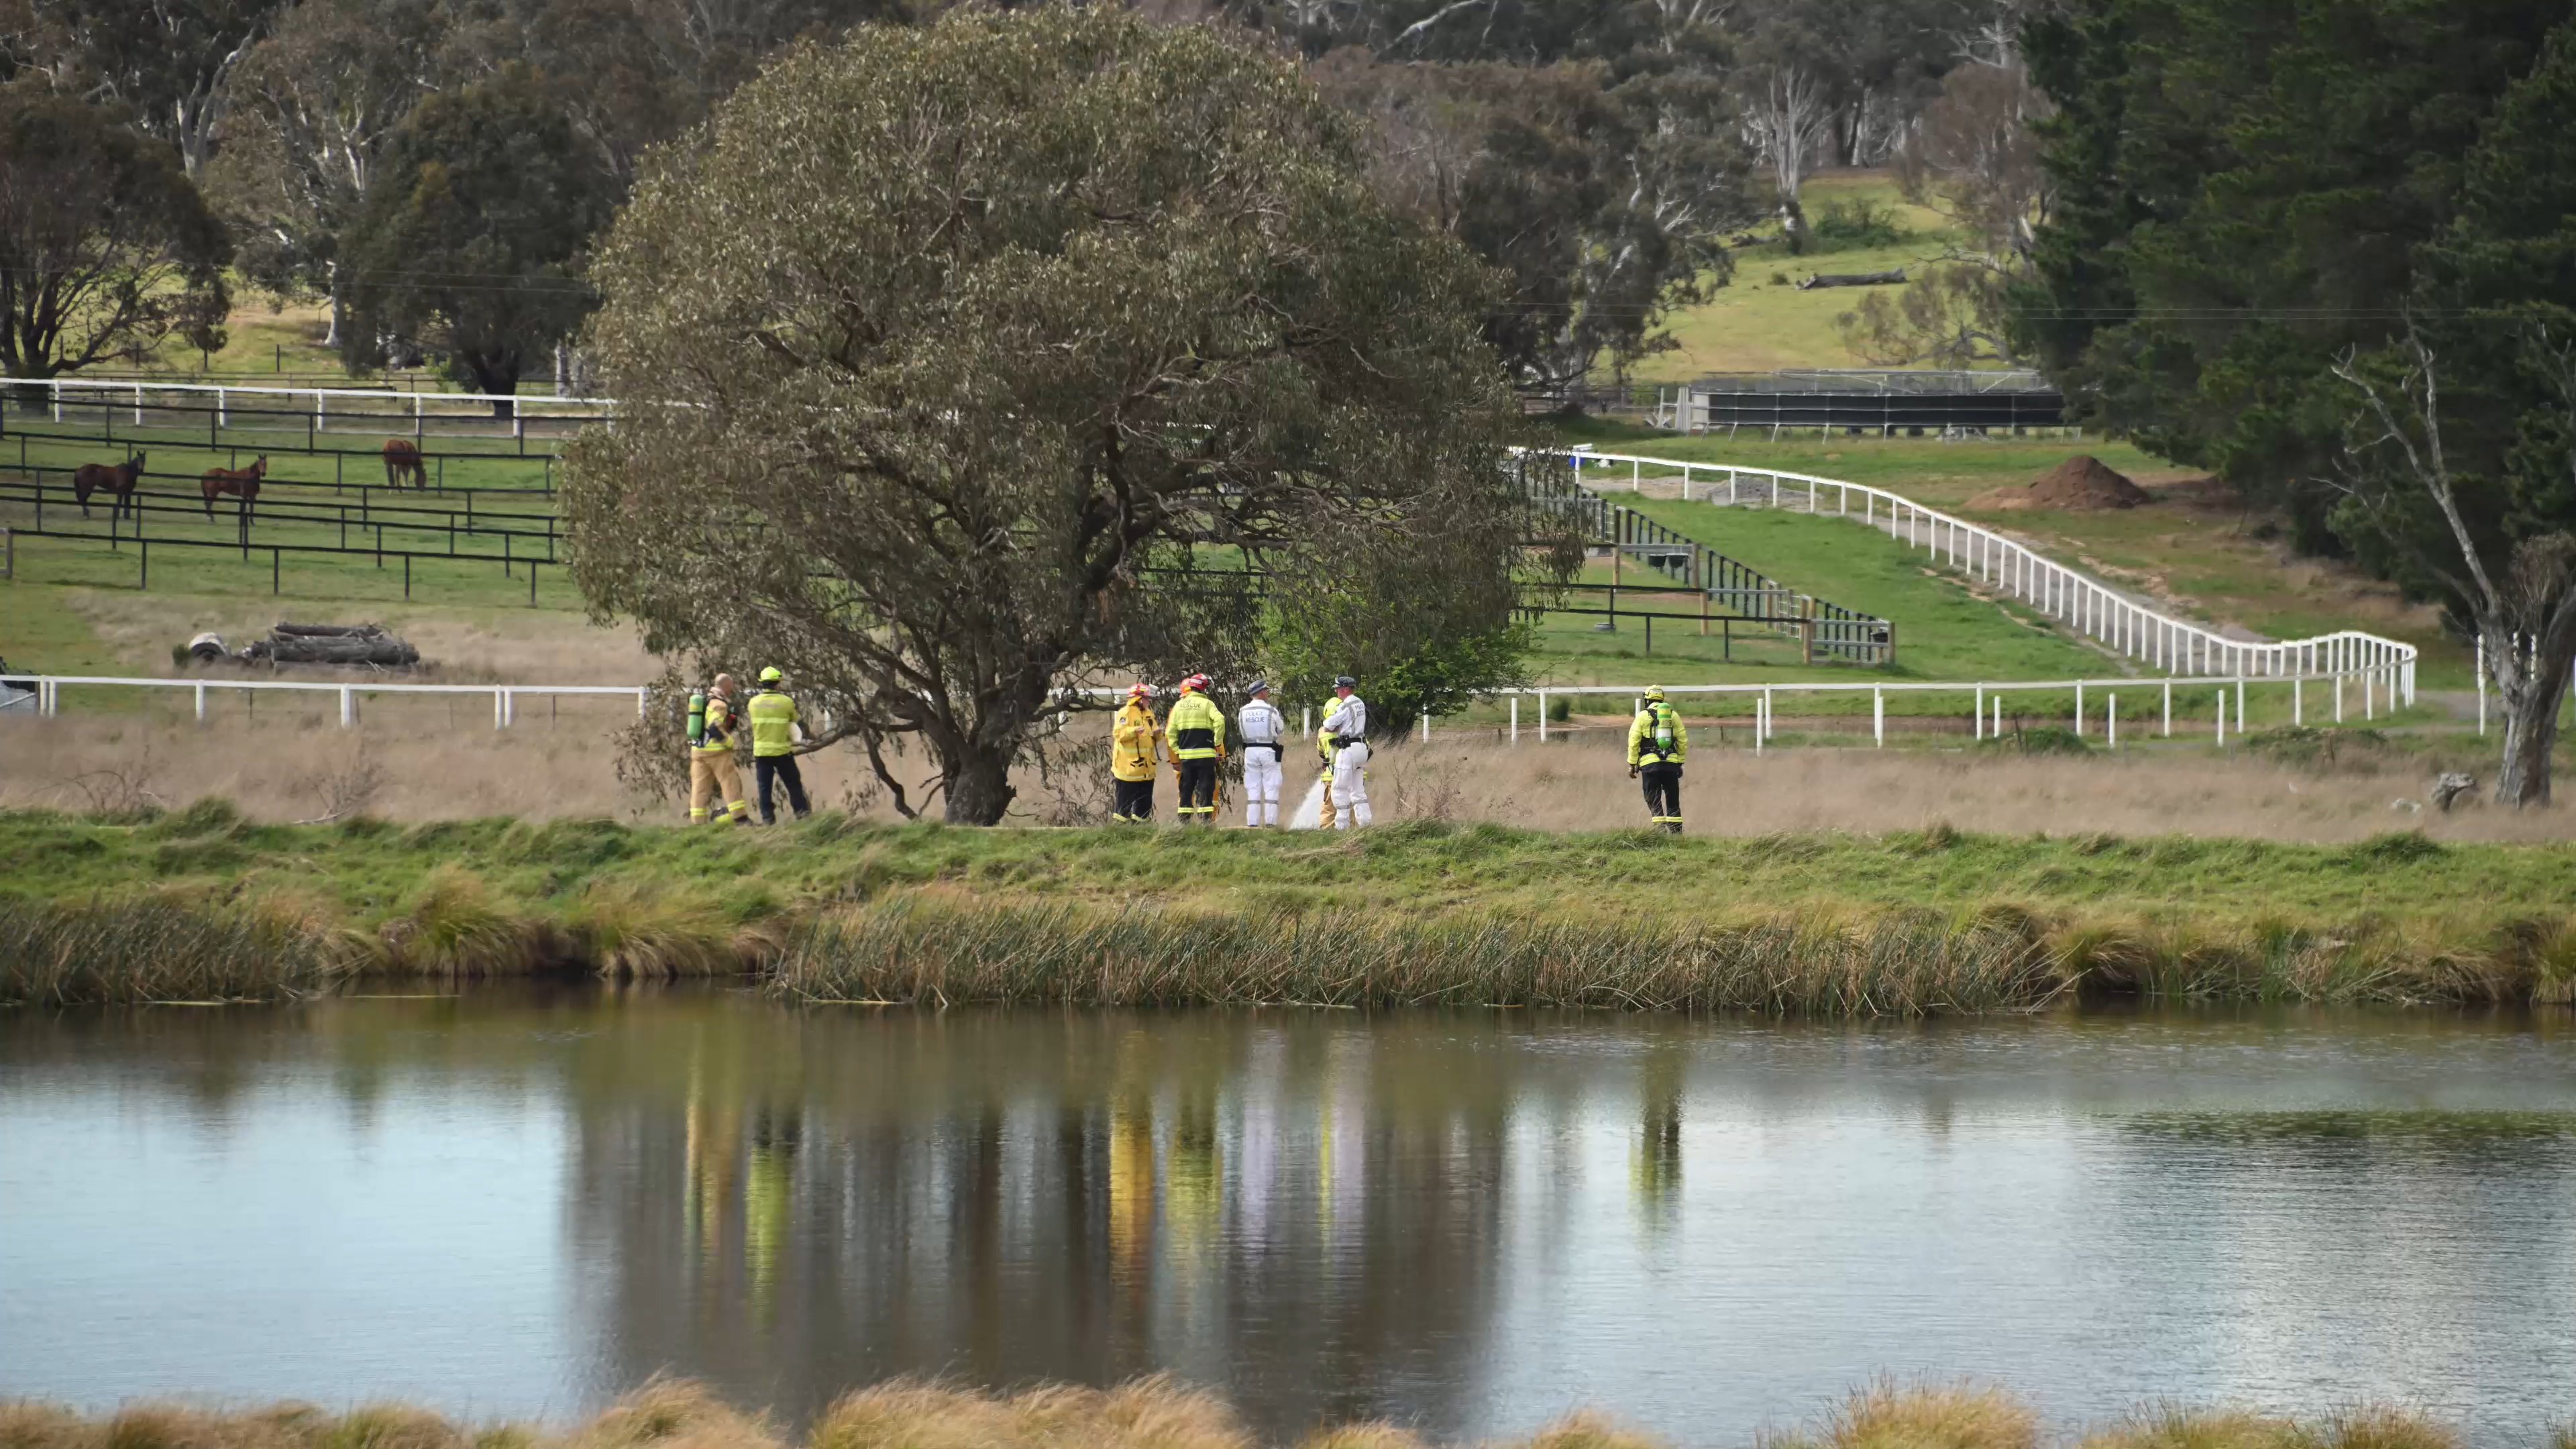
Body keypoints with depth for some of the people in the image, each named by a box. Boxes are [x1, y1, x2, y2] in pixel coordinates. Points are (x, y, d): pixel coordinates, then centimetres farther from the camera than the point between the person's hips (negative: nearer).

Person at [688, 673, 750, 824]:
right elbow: (715, 728, -24)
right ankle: (741, 818, -2)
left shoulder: (702, 700, 15)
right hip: (717, 750, -8)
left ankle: (697, 823, 2)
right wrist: (730, 743, -12)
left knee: (700, 787, 5)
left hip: (698, 749, 8)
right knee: (731, 783, -2)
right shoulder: (719, 704, -13)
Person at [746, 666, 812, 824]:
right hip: (782, 751, -2)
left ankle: (767, 817, 5)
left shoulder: (753, 702, -3)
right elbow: (795, 720, 3)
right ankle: (802, 812, 8)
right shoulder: (786, 701, -10)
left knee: (764, 786, 8)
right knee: (793, 783, 9)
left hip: (761, 752, 2)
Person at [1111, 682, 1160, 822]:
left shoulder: (1148, 714, 15)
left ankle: (1140, 819, 17)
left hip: (1146, 765, 7)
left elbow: (1155, 739, 19)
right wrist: (1134, 731, -30)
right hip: (1129, 765, -7)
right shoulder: (1125, 713, -8)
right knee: (1126, 796, -6)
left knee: (1145, 797, 10)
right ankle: (1121, 820, -1)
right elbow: (1118, 734, -17)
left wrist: (1157, 735, -4)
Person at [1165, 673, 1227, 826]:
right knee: (1206, 789, -2)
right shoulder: (1207, 704, -3)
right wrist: (1218, 743, -7)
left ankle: (1184, 821, 9)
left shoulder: (1179, 705, 10)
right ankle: (1205, 820, -7)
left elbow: (1171, 732, 8)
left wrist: (1177, 750, 14)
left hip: (1186, 755, 4)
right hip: (1206, 754, -4)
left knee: (1186, 790, 10)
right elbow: (1219, 721, -18)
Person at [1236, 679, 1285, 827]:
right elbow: (1281, 730, 3)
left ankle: (1252, 823, 3)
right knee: (1271, 788, 1)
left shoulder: (1243, 711, 1)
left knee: (1252, 789, 7)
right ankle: (1270, 822, -4)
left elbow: (1241, 733, 8)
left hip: (1250, 750, 3)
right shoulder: (1271, 710, -9)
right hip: (1268, 751, -3)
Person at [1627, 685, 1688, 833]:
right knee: (1672, 800, 9)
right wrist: (1680, 762, 17)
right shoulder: (1673, 715, 9)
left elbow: (1633, 741, -3)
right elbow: (1683, 741, 9)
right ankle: (1676, 831, 6)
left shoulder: (1643, 716, 0)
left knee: (1654, 800, 0)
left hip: (1650, 764, -3)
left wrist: (1632, 765, 3)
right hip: (1671, 763, 3)